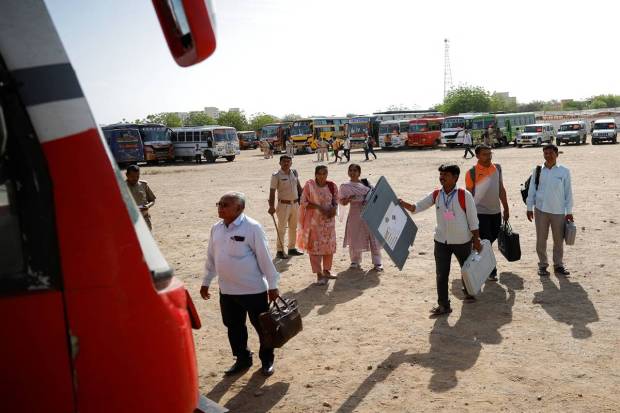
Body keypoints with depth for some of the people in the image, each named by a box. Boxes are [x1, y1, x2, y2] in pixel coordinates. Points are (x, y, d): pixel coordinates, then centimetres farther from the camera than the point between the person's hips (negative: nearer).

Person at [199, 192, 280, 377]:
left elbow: (264, 258, -13)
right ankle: (242, 359, 36)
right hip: (227, 290, 6)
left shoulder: (252, 227, -16)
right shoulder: (216, 228, 3)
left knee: (262, 326, 8)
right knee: (234, 327, 16)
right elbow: (211, 257, 13)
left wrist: (272, 285, -10)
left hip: (253, 290, -5)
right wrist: (206, 282, 17)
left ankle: (267, 361, 29)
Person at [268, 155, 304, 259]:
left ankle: (292, 248, 27)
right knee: (282, 228, -2)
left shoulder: (294, 173, 6)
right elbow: (272, 191, -13)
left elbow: (299, 187, 16)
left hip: (295, 204, 6)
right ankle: (280, 251, 6)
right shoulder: (276, 175, -11)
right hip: (283, 205, -6)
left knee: (293, 227, 15)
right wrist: (272, 206, -19)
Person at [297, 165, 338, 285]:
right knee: (315, 246, -4)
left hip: (329, 221, 4)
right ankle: (319, 274, 2)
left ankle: (326, 270, 27)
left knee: (329, 246, 11)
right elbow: (303, 202, -9)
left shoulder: (332, 186, 2)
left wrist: (334, 209, -11)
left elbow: (336, 201, 12)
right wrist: (319, 207, -18)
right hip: (314, 221, -4)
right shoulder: (309, 185, -9)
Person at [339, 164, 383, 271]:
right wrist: (348, 199, -18)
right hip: (355, 213, -1)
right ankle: (355, 261, 23)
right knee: (354, 238, 4)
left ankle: (377, 263, 6)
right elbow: (342, 202, 2)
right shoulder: (345, 186, 4)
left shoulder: (366, 182, 8)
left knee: (374, 238, -1)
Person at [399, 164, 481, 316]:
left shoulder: (464, 195, -14)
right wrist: (403, 204, -21)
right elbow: (417, 207, -2)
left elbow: (473, 219, -10)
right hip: (441, 241, 3)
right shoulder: (436, 195, -3)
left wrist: (476, 240, -8)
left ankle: (468, 292, 46)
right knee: (441, 274, 1)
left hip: (463, 241, -2)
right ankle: (443, 305, 11)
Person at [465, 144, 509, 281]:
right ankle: (491, 271, 8)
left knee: (493, 237, 16)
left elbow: (501, 189, 12)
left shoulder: (497, 168, 5)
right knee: (486, 242, -3)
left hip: (496, 211, 6)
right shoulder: (472, 172, -10)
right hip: (480, 212, -6)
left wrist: (506, 208, 13)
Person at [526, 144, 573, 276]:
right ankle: (542, 265, 20)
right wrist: (529, 208, 3)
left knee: (559, 240, 9)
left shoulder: (564, 171, -1)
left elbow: (568, 192, 2)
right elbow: (531, 190, 5)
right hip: (541, 210, 0)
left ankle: (558, 265, 24)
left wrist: (569, 211, 1)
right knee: (541, 239, 7)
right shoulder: (537, 170, 1)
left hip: (558, 211, 0)